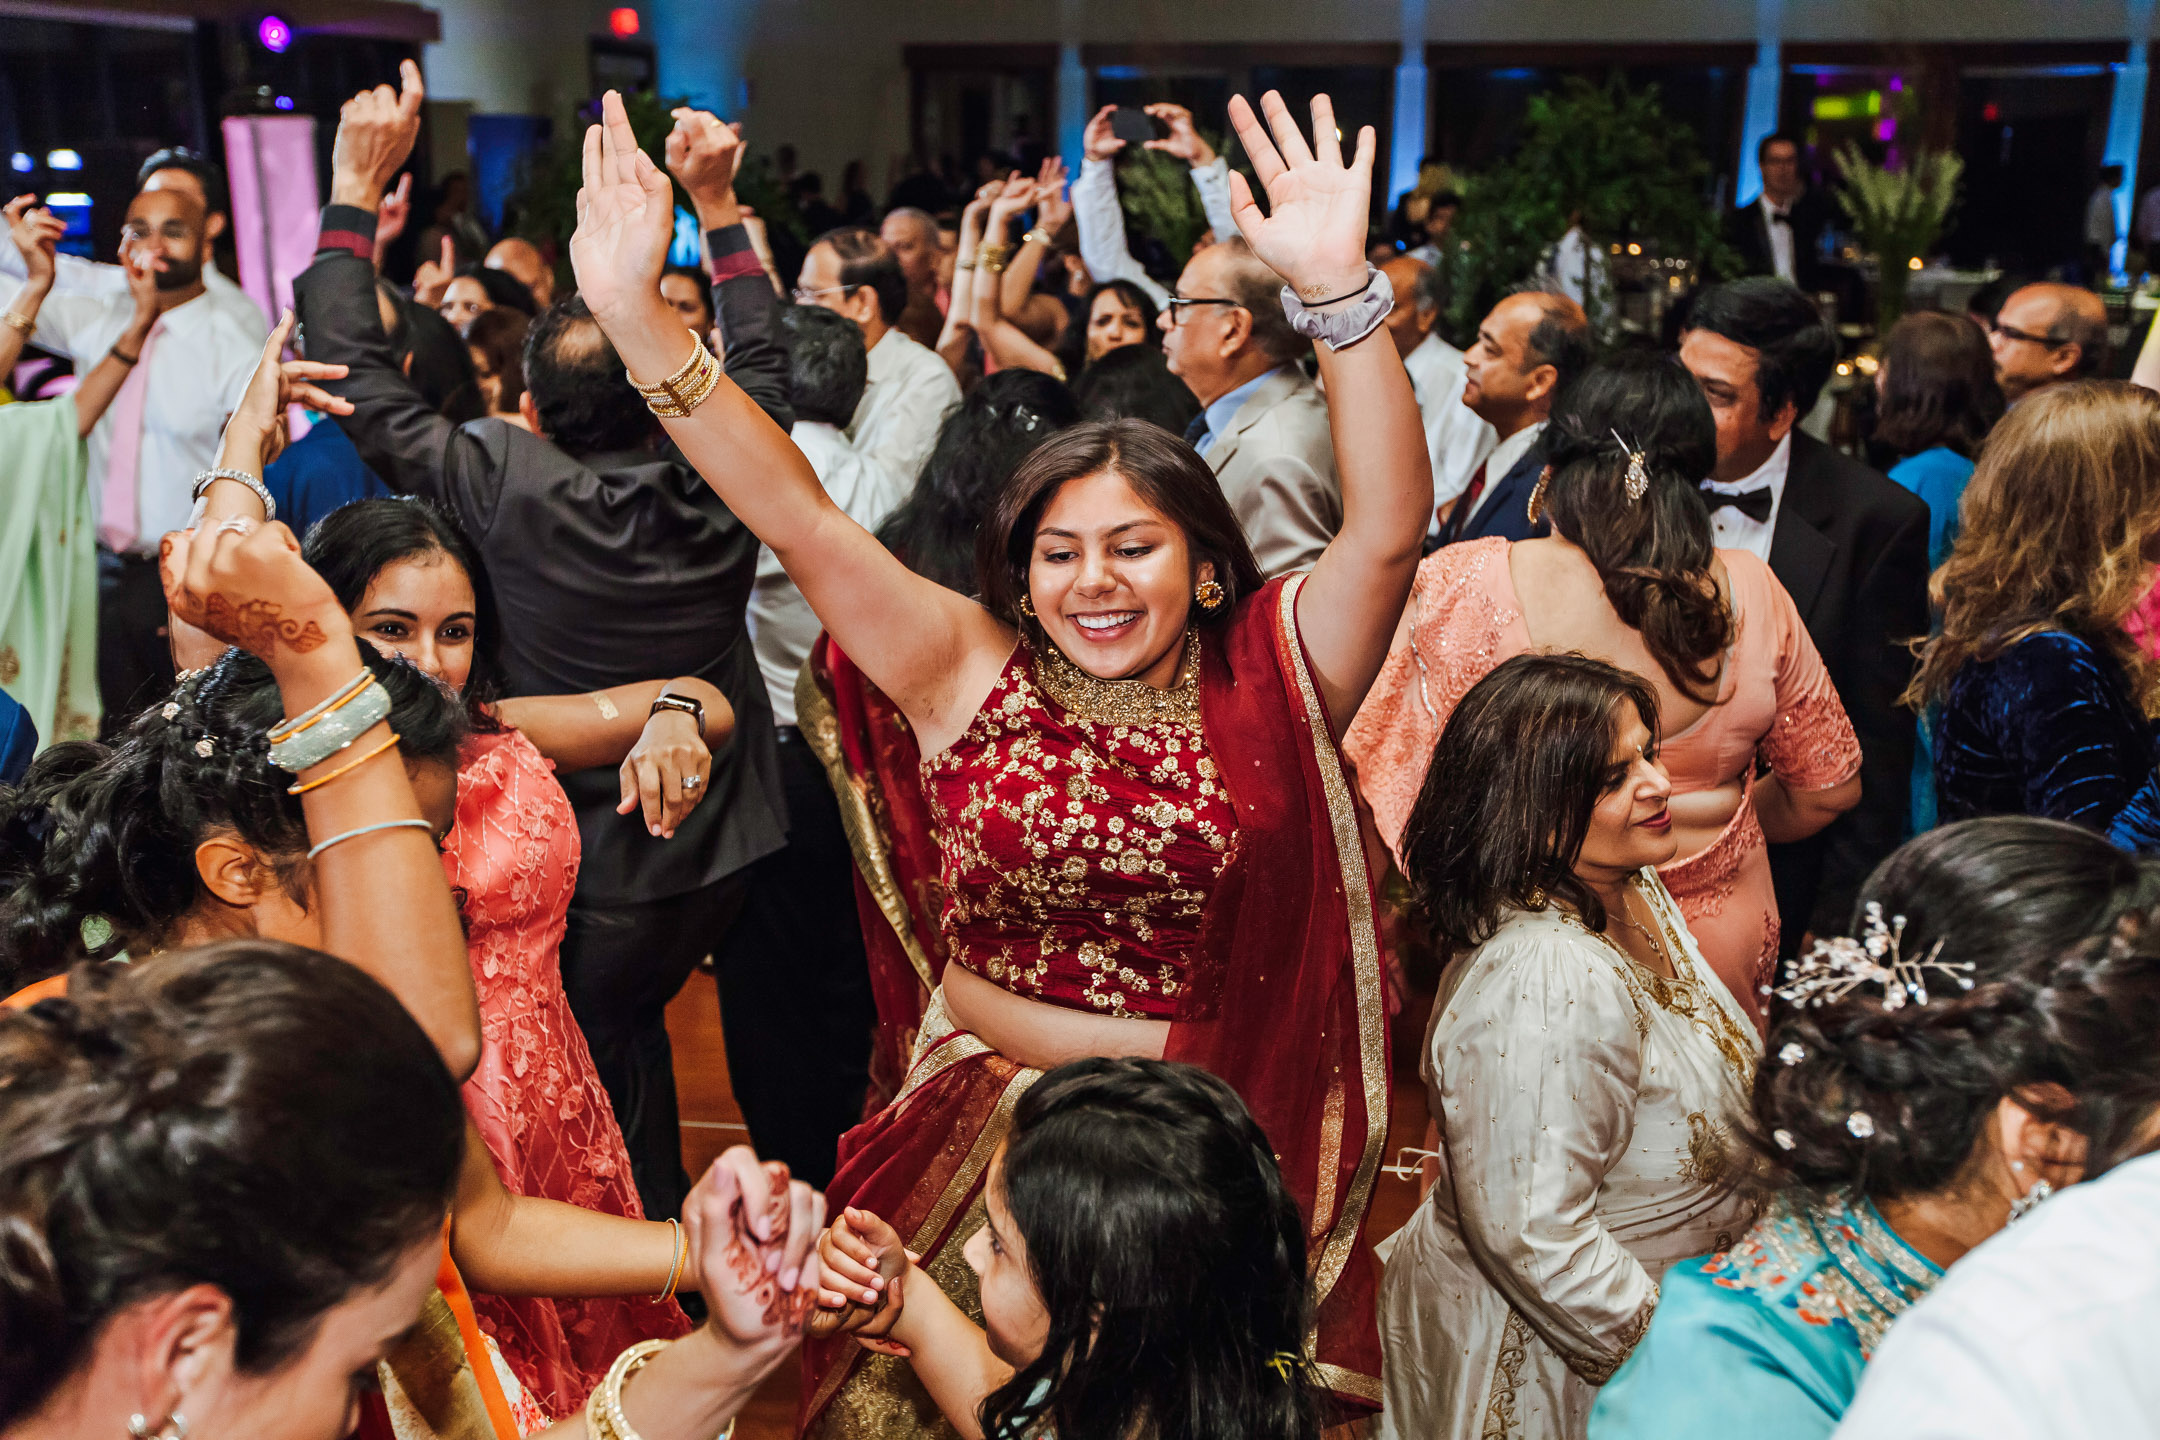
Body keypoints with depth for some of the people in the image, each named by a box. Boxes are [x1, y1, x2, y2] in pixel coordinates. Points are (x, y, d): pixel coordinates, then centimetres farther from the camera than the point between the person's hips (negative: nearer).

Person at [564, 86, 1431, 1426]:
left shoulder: (1274, 676, -5)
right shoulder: (972, 674, -4)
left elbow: (1390, 526, -20)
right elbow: (799, 516, -10)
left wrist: (1341, 292, -33)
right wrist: (634, 310, -19)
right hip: (995, 1128, 1)